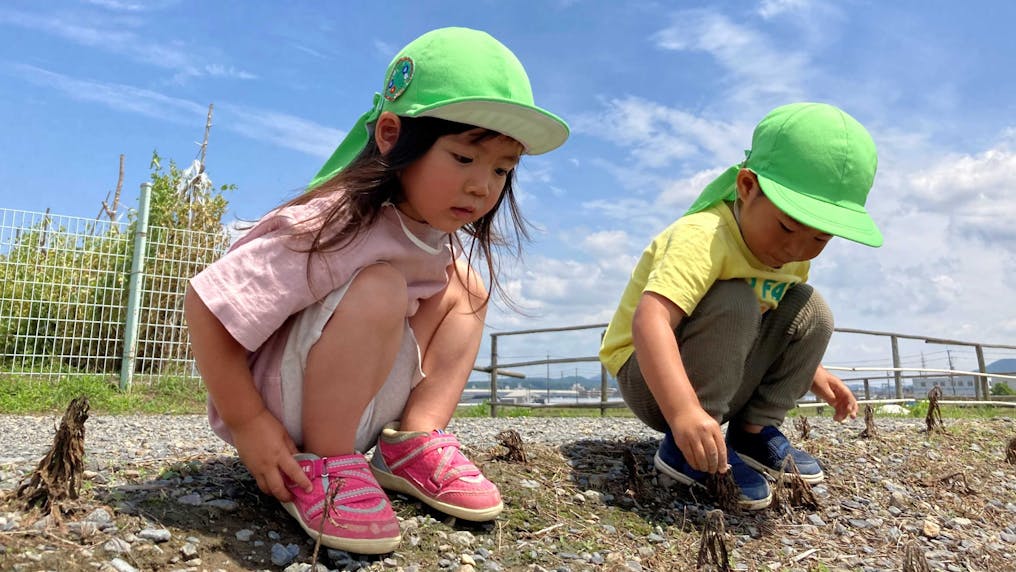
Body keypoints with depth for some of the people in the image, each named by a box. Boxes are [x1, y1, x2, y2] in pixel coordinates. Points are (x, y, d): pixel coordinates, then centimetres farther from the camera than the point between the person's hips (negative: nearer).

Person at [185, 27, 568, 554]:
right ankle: (322, 464, -16)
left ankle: (412, 443, -3)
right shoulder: (338, 228, -30)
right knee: (379, 289, -32)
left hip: (358, 406, 8)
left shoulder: (434, 230, -5)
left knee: (464, 284, 2)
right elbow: (206, 306, -27)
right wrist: (247, 425, -22)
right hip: (281, 414, -8)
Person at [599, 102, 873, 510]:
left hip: (728, 380, 8)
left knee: (809, 309, -4)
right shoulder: (704, 236, -29)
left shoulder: (794, 257, 0)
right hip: (652, 377, -7)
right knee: (734, 304, -30)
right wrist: (684, 412, -54)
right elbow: (649, 321, -44)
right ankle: (682, 447, -21)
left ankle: (755, 431, 1)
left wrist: (810, 372, 8)